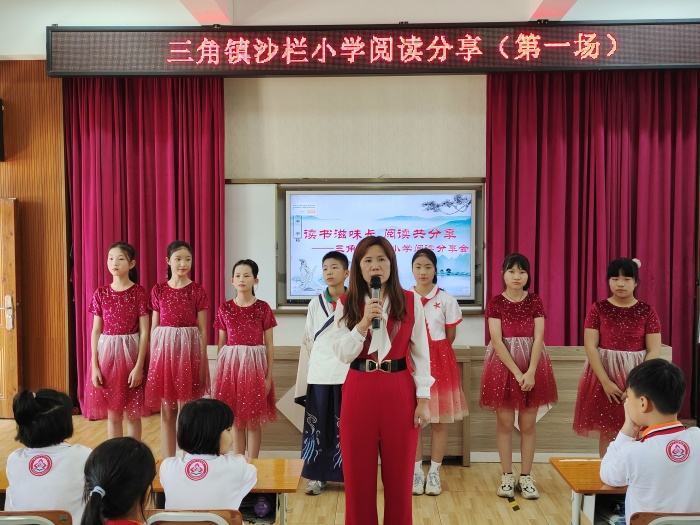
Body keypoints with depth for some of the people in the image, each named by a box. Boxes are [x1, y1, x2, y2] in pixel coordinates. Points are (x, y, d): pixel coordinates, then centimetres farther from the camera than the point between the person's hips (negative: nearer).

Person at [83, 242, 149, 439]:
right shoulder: (101, 293, 4)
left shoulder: (139, 292, -4)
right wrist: (94, 366, -2)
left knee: (132, 413, 6)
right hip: (106, 352, 3)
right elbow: (96, 331, 5)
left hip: (130, 351, -3)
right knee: (112, 414, 10)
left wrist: (139, 366, -11)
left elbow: (144, 331, -6)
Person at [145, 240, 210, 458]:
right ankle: (167, 461, 19)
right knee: (166, 411, 9)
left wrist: (202, 362, -4)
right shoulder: (158, 290, 5)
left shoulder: (197, 291, -2)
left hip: (188, 349, -2)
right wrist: (152, 357, 5)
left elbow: (203, 330, -1)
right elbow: (154, 326, 9)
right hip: (163, 348, 2)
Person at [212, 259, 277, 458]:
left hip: (255, 365, -2)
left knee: (254, 421, 5)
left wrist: (269, 376, -3)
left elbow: (269, 345, 0)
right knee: (236, 420, 9)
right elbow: (221, 344, 9)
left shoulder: (263, 308, -2)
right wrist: (219, 373, 7)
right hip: (230, 364, 2)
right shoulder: (225, 309, 4)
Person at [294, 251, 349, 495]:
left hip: (347, 374, -2)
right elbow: (308, 342, 9)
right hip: (319, 374, 2)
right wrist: (304, 378, 6)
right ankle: (317, 475, 17)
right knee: (317, 424, 6)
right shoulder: (315, 303, 7)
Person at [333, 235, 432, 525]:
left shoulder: (410, 302, 0)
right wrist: (364, 323, -19)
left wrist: (423, 398, -1)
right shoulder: (346, 304, 1)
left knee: (399, 473, 10)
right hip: (359, 392, 1)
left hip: (399, 393, 0)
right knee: (359, 474, 9)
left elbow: (420, 353, 3)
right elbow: (342, 354, -6)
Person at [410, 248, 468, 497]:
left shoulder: (446, 299, -2)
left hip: (439, 360, 0)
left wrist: (433, 351, 9)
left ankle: (434, 472, 19)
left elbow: (450, 336, 5)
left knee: (439, 420, 5)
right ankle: (417, 471, 19)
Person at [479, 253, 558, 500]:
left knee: (528, 424, 7)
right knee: (505, 422, 5)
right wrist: (517, 372, -17)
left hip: (532, 365, 1)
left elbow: (538, 338, -6)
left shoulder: (535, 301, 1)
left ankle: (526, 477, 18)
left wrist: (530, 372, -16)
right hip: (503, 364, -1)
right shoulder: (495, 302, -4)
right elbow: (496, 340, -11)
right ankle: (507, 476, 16)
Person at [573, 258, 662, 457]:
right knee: (607, 432, 6)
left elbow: (654, 351, -4)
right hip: (604, 375, 0)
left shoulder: (647, 312, -1)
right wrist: (605, 382, -15)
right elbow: (590, 347, -7)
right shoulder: (598, 309, -3)